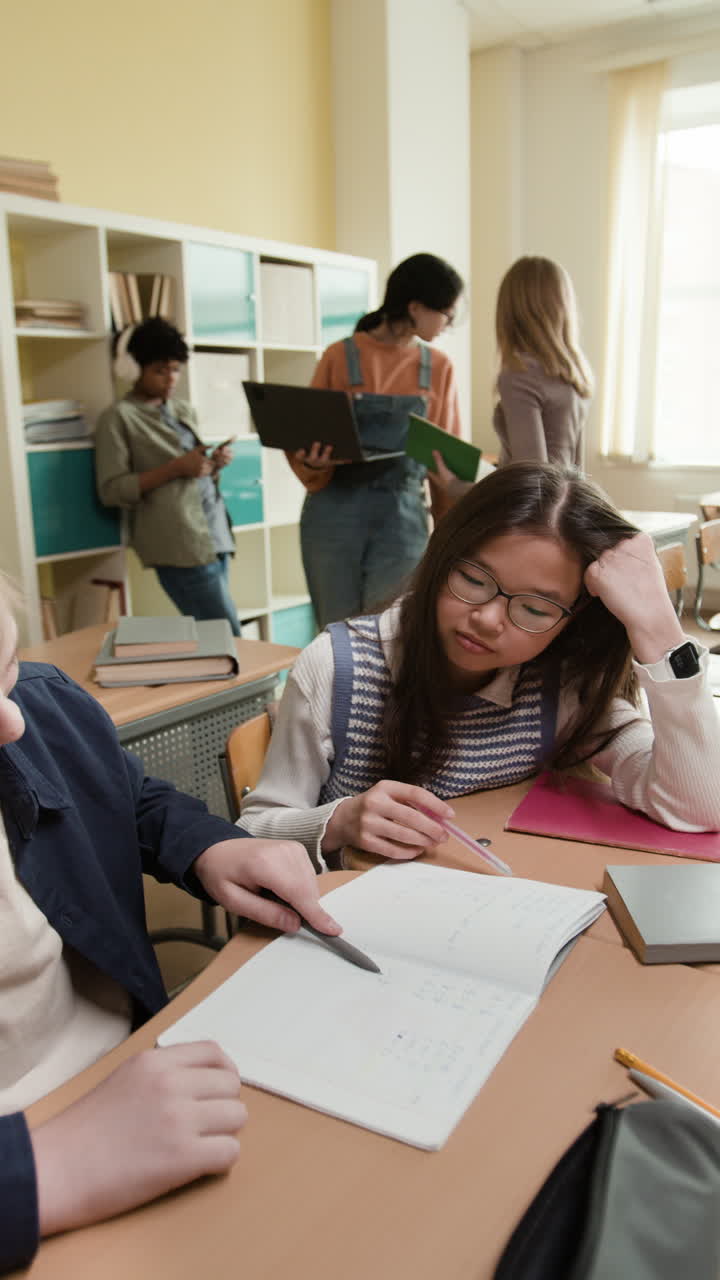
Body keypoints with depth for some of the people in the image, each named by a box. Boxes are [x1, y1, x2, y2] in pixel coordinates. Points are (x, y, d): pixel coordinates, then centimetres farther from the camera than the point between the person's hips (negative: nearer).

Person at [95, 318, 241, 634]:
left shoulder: (184, 410, 19)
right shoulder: (118, 417, -2)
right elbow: (111, 490, -9)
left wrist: (215, 464, 4)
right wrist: (175, 468, -15)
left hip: (214, 535, 7)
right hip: (180, 544, -7)